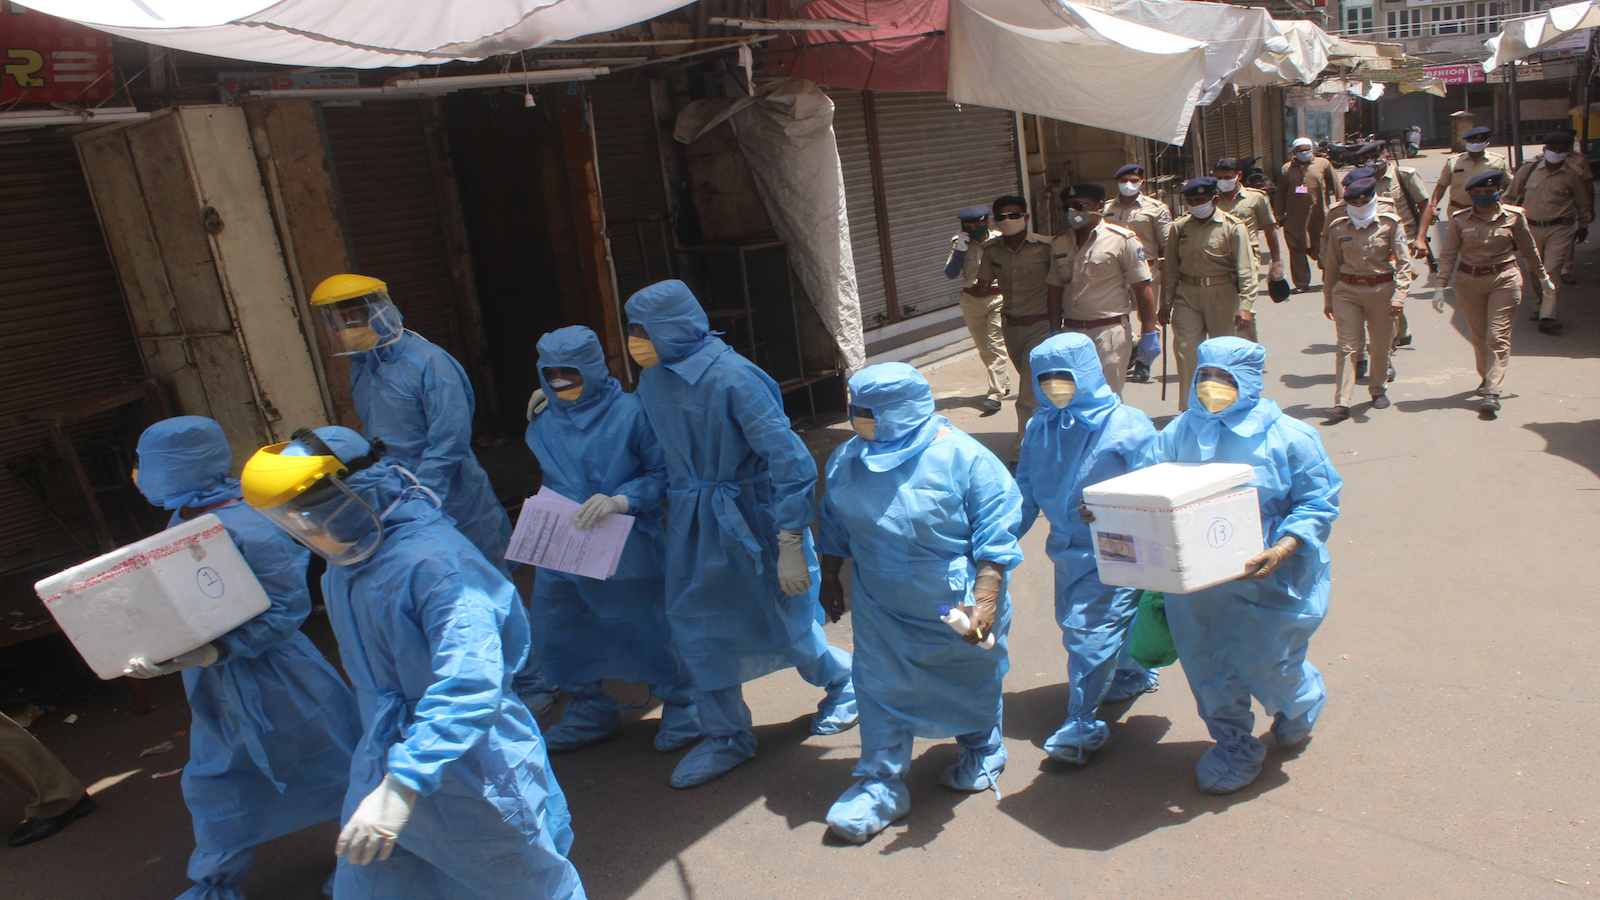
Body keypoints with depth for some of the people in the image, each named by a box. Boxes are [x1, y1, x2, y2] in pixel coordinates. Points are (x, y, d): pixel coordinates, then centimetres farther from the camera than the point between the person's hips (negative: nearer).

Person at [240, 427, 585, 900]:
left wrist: (403, 782, -41)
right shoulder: (342, 567, 4)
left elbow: (470, 682, -36)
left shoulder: (435, 559, -27)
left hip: (473, 767, -8)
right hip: (387, 762, 8)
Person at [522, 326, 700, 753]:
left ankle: (681, 704, 29)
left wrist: (621, 500, -23)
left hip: (626, 552, -6)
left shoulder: (630, 412, -10)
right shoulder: (544, 425, 8)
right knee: (556, 634, 12)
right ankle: (589, 711, 36)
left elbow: (663, 474, -11)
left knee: (647, 631, 3)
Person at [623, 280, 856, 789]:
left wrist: (790, 544, -24)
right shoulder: (652, 382, 0)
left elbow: (787, 458, -24)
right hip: (693, 526, 7)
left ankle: (843, 682, 40)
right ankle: (726, 738, 27)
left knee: (783, 621, 9)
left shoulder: (731, 378, -23)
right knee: (696, 624, 8)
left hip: (752, 519, -6)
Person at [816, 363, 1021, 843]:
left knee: (972, 682, 18)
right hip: (882, 609, 3)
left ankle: (982, 751, 46)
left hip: (955, 606, -3)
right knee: (880, 688, 4)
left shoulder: (965, 458, -20)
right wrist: (830, 578, 11)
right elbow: (835, 526, 9)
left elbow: (995, 537, -18)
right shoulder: (847, 459, -5)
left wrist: (984, 602, -23)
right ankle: (881, 784, 19)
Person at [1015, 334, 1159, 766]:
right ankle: (1131, 675, 46)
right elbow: (1025, 491, 10)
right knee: (1073, 622, 19)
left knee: (1092, 630, -8)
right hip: (1066, 548, 7)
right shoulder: (1040, 427, 4)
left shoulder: (1126, 426, -14)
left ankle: (1082, 723, 8)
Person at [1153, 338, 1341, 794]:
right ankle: (1233, 747, 36)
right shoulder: (1176, 434, 0)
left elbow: (1318, 505, -10)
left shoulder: (1289, 438, -10)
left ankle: (1300, 703, 49)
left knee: (1269, 664, 11)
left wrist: (1279, 552, -27)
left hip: (1272, 582, -3)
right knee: (1209, 668, 12)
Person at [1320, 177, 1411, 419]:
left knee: (1381, 345, 10)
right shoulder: (1339, 226, 2)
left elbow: (1404, 261, -4)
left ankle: (1379, 390, 32)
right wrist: (1328, 299, 12)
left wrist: (1399, 295, -13)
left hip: (1381, 289, 0)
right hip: (1346, 290, 0)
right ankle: (1342, 402, -10)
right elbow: (1332, 265, 11)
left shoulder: (1390, 223, -3)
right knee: (1347, 346, -7)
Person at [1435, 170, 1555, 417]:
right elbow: (1448, 255, 1)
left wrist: (1543, 276, 21)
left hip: (1505, 279, -1)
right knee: (1479, 336, 11)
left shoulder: (1514, 217, 0)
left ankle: (1492, 392, -11)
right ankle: (1487, 378, 34)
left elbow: (1529, 249, 12)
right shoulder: (1459, 220, -2)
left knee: (1498, 336, -7)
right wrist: (1441, 286, -5)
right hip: (1469, 282, 1)